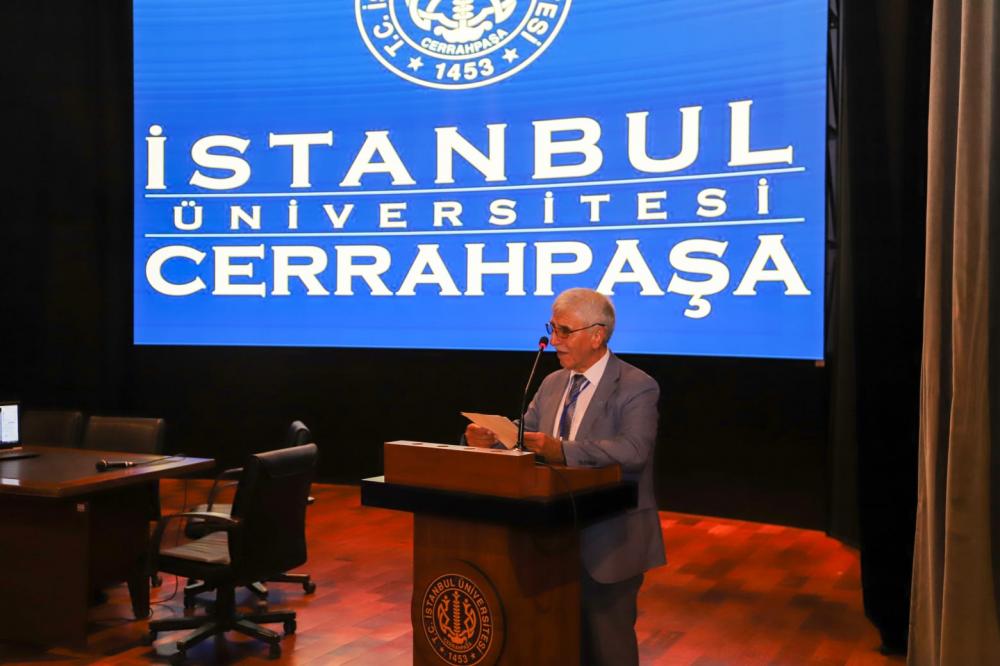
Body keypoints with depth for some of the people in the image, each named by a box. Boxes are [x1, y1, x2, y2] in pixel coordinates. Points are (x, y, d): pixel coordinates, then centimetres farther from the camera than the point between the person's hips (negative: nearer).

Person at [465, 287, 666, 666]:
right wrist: (489, 438, -15)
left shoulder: (636, 387, -13)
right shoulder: (552, 384, 10)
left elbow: (634, 450, -28)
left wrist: (563, 450, -39)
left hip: (608, 542, -6)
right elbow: (521, 436, 8)